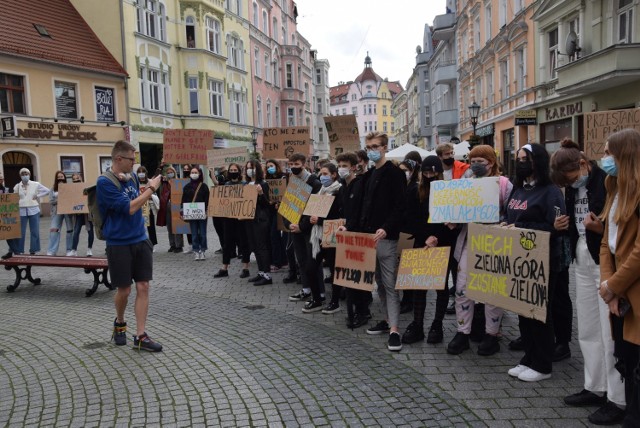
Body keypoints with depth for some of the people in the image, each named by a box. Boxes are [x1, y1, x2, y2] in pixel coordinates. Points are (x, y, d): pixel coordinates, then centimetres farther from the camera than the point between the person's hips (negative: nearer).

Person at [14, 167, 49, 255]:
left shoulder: (36, 184, 3)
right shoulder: (17, 186, 7)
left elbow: (47, 191, 5)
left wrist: (37, 196, -2)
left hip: (34, 210, 0)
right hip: (21, 211, 0)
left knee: (35, 231, 2)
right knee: (20, 232, 1)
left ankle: (33, 250, 12)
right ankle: (18, 251, 9)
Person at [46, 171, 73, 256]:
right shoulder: (53, 189, 7)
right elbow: (51, 201, 1)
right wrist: (59, 200, -13)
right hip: (57, 211, 1)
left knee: (70, 230, 5)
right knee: (54, 230, -5)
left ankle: (70, 250, 15)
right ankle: (51, 251, -2)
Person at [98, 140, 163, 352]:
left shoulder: (132, 177, 6)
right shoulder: (105, 182, -14)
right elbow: (129, 207, -20)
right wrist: (151, 188, -12)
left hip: (141, 240, 6)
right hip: (119, 244, -5)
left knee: (143, 287, 2)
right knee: (124, 289, 6)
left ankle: (140, 336, 8)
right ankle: (119, 322, 36)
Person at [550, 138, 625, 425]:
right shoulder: (573, 188, 8)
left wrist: (601, 229, -29)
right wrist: (565, 225, 0)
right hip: (583, 263, 8)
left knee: (611, 334, -2)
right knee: (587, 331, 15)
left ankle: (618, 400, 11)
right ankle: (595, 388, 29)